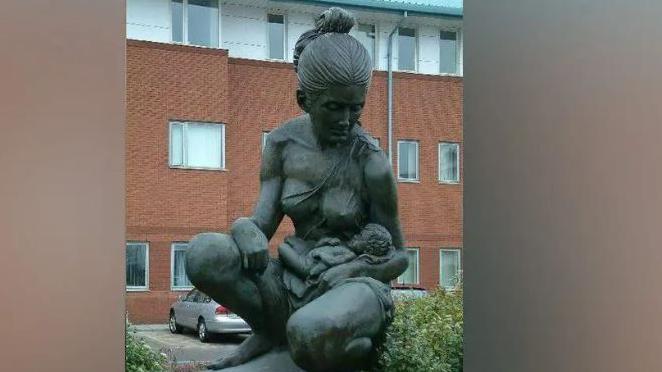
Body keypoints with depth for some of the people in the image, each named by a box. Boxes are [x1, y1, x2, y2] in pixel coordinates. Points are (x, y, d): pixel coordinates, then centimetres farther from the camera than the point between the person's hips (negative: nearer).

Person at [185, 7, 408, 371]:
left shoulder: (371, 162, -12)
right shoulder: (282, 142, -1)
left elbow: (398, 256, -2)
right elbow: (263, 222, -4)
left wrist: (354, 268, -22)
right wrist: (246, 229, -29)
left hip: (354, 287, -4)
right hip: (293, 283, 4)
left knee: (311, 333, -41)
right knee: (202, 253, -23)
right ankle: (270, 332, 0)